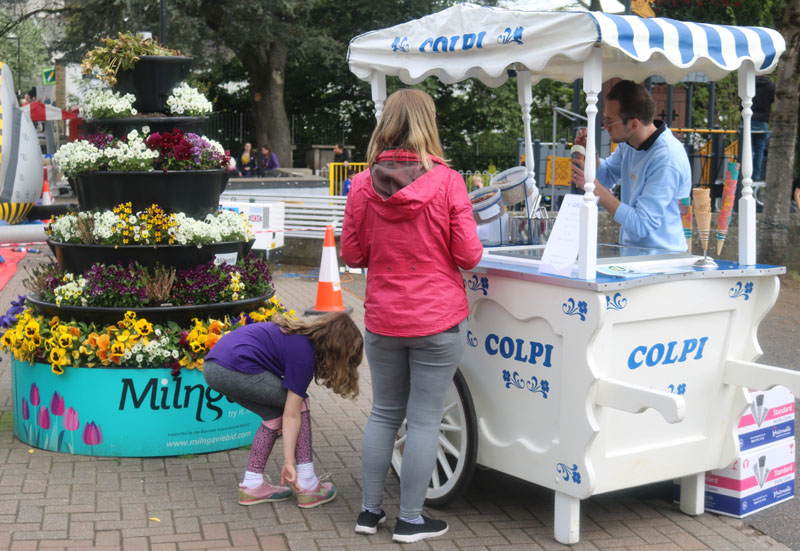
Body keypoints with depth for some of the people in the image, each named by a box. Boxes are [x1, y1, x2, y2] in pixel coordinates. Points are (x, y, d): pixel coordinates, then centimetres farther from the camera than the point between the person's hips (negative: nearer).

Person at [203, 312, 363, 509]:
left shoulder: (299, 333, 19)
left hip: (212, 367, 9)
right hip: (236, 369, -9)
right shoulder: (303, 355, -7)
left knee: (275, 414, 19)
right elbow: (292, 415, -6)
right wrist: (289, 462, -2)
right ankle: (308, 486, 6)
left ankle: (252, 485, 17)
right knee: (299, 403, 5)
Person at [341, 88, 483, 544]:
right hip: (439, 320, -3)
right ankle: (410, 520, 14)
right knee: (425, 419, 6)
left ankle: (370, 510, 26)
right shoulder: (447, 181, -12)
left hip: (382, 320, 3)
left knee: (384, 413, 18)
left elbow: (352, 254, 3)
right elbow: (469, 255, -8)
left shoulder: (364, 184, -5)